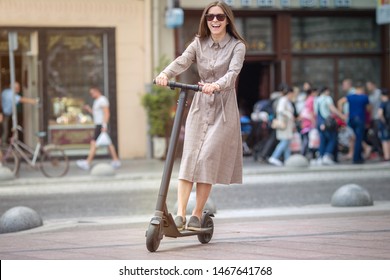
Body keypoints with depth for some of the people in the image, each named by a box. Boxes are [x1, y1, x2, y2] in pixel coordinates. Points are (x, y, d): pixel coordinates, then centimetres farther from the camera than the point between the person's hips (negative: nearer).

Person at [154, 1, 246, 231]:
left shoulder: (237, 46, -3)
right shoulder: (199, 43, 6)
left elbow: (233, 72, -20)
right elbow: (182, 62, -11)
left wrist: (216, 85, -41)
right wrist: (165, 74, -32)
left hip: (223, 108, -3)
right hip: (200, 106, 3)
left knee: (207, 159, -9)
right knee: (189, 157, -7)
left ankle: (197, 214, 1)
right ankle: (180, 214, -12)